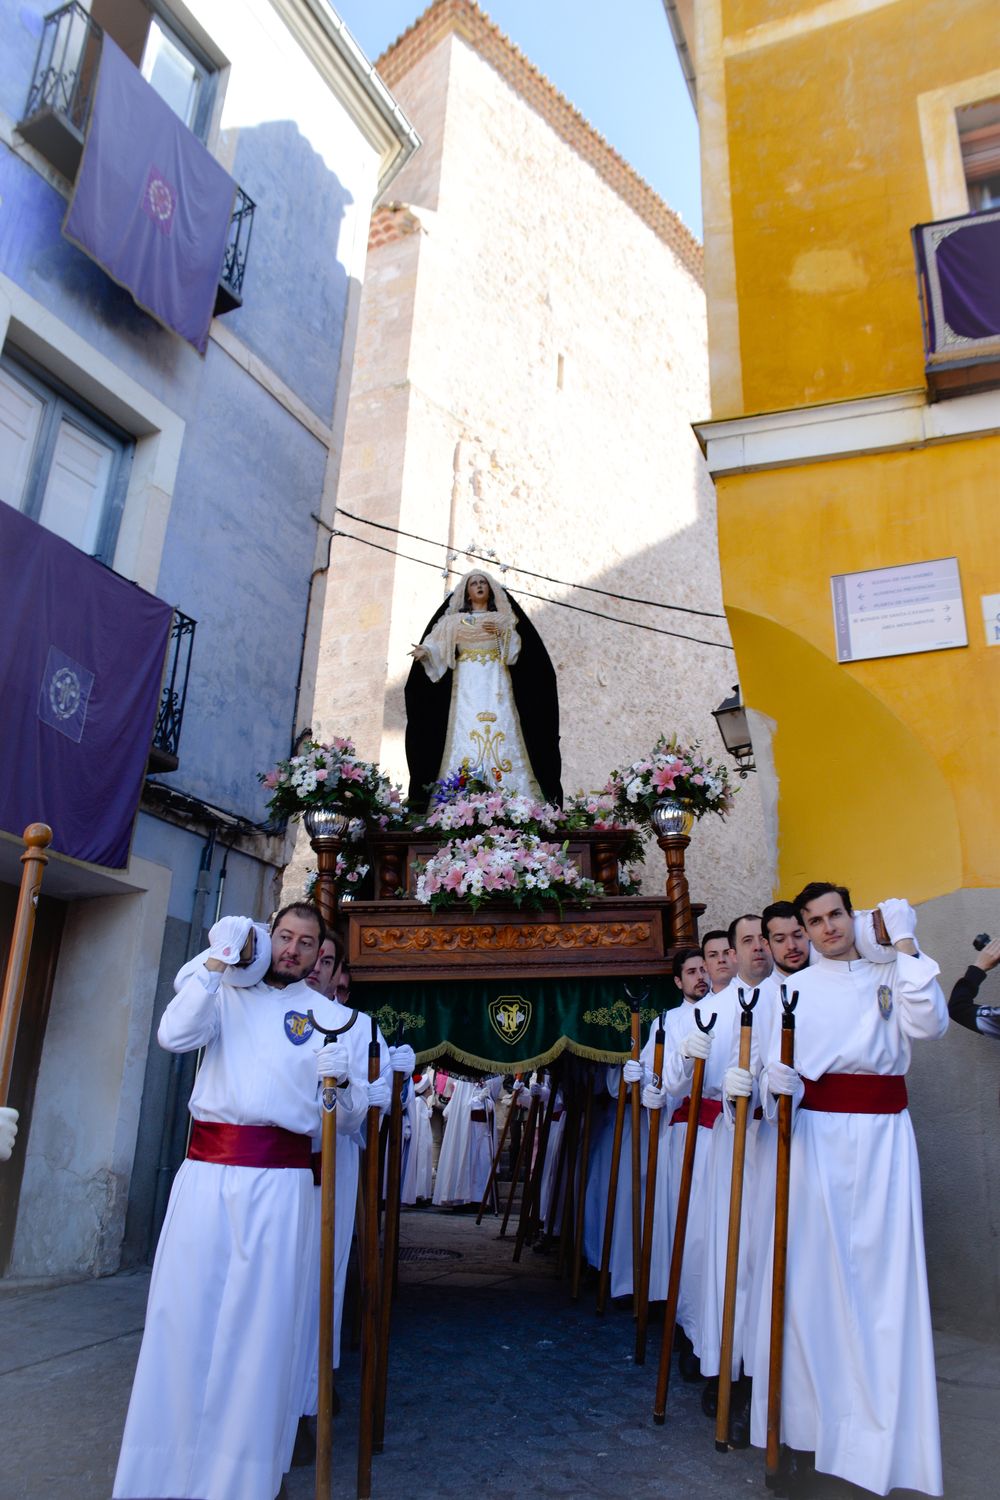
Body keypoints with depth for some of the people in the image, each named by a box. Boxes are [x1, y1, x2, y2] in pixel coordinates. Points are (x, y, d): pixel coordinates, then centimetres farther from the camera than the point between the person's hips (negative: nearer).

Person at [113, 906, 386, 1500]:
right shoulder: (227, 994, 13)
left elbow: (352, 1117, 10)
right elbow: (175, 1035, -6)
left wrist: (342, 1081, -13)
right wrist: (220, 960, -8)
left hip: (280, 1179, -1)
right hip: (206, 1168, 1)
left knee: (260, 1319, 0)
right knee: (184, 1308, 2)